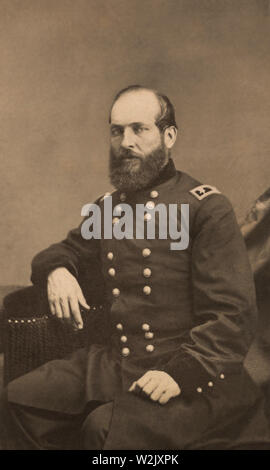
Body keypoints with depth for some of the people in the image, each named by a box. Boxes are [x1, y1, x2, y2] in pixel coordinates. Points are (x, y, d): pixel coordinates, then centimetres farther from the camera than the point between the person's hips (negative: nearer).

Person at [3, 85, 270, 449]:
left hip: (193, 375, -6)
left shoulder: (207, 208, -9)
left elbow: (233, 314, -13)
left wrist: (181, 373, -24)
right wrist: (57, 271, 1)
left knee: (108, 428, -28)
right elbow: (67, 251, 26)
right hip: (114, 363, 6)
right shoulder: (107, 208, 11)